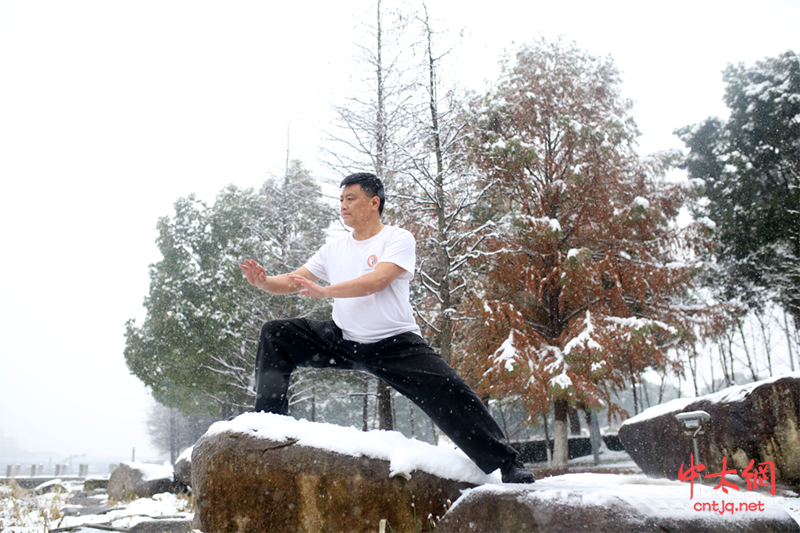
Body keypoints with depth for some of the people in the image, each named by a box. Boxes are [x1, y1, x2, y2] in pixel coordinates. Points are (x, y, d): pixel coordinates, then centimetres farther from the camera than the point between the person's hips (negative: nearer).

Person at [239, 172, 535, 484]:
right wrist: (264, 282, -14)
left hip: (396, 343, -5)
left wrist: (324, 291, -32)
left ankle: (508, 465, -5)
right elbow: (293, 282, 8)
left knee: (452, 396, -20)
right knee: (275, 335, -7)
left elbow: (377, 281, -23)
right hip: (343, 341, 5)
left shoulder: (398, 239, -6)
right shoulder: (334, 249, 10)